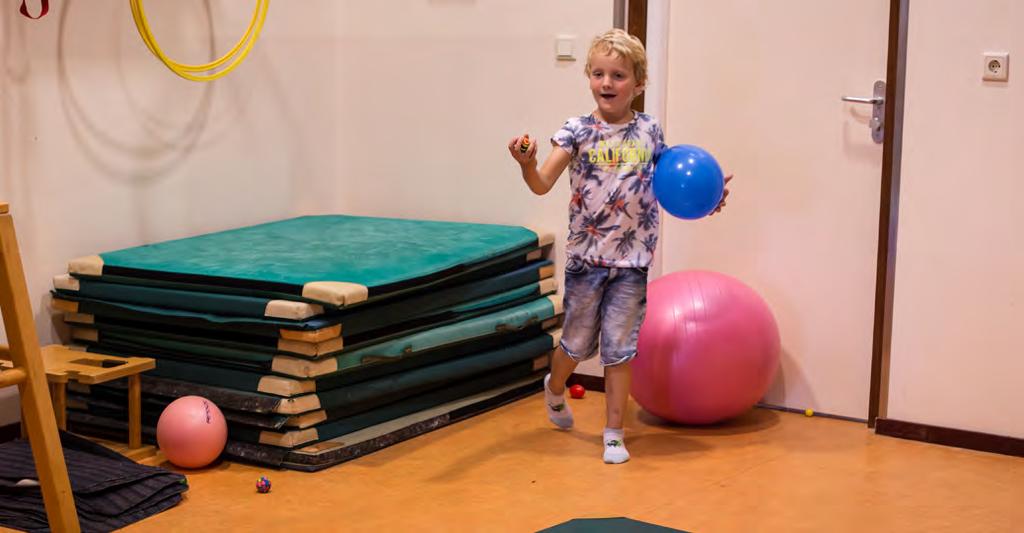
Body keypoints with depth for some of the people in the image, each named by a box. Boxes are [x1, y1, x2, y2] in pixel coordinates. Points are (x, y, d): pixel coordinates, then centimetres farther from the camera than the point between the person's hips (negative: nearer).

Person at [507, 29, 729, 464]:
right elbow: (542, 184, -16)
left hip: (632, 260, 1)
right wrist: (526, 163, -37)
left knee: (620, 350, 4)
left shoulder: (649, 132, 0)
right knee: (578, 343, 14)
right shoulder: (577, 131, -7)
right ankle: (554, 388, 47)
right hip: (586, 256, -1)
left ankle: (614, 434, 14)